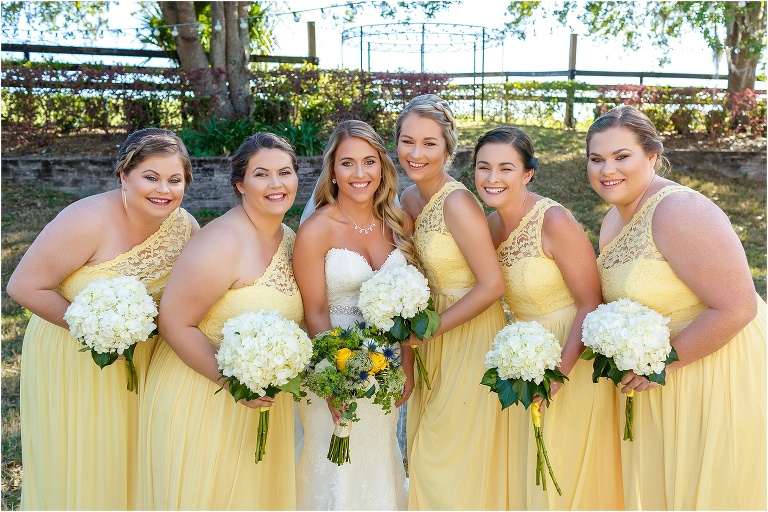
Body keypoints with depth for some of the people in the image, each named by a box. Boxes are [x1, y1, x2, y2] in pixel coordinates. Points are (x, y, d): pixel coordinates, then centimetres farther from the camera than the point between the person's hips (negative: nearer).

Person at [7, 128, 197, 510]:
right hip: (72, 359, -4)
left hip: (142, 360, 4)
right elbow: (24, 286, -22)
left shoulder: (185, 226, -10)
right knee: (79, 467, 13)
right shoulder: (89, 221, -26)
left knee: (130, 459, 21)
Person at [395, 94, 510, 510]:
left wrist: (430, 328, -18)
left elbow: (492, 285, -23)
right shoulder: (410, 198, 2)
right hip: (436, 333, 8)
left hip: (471, 334, -8)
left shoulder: (457, 202, -23)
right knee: (427, 451, 20)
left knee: (457, 461, 7)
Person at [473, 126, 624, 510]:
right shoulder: (493, 225, 0)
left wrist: (561, 370, -27)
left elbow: (591, 303, -21)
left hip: (572, 355, -7)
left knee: (571, 472, 8)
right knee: (532, 470, 20)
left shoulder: (555, 221, -22)